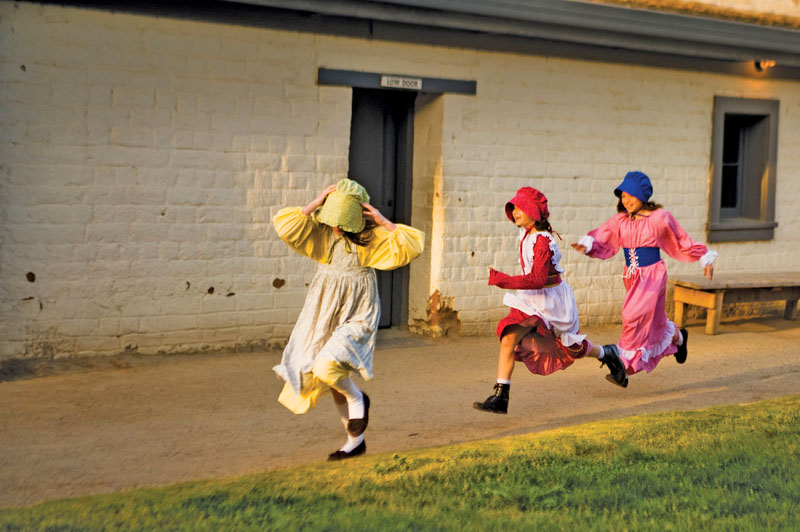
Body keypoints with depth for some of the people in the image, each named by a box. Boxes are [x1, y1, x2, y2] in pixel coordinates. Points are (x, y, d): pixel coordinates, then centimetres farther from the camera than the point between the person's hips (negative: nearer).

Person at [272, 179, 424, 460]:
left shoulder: (371, 236, -12)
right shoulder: (320, 232, -6)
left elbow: (412, 246, -19)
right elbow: (284, 225, -19)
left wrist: (384, 222, -22)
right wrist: (315, 203, -20)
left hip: (358, 315, -5)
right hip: (326, 314, 5)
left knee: (326, 367, -25)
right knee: (336, 385, 12)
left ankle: (358, 399, 7)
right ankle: (355, 441, 30)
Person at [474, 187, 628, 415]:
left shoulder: (542, 241, -26)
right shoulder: (527, 234, 1)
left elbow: (537, 279, -33)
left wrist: (502, 280, -36)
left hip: (552, 298, -8)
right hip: (531, 300, 8)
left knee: (571, 347, 13)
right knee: (508, 339, -10)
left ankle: (607, 354, 45)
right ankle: (500, 397, -8)